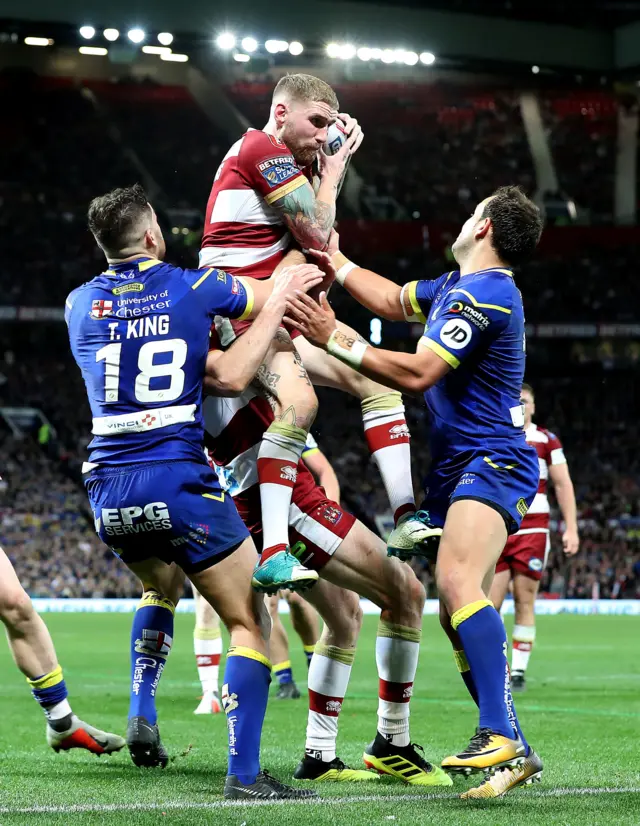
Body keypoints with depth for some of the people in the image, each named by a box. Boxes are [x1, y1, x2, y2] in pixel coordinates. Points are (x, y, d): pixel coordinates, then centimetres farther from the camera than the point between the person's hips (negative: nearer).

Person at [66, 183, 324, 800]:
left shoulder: (81, 304, 10)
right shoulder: (194, 288, 1)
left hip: (107, 492, 5)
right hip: (178, 485, -5)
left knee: (162, 585, 34)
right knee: (250, 623, 3)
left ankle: (141, 714, 18)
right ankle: (244, 773, -10)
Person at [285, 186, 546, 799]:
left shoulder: (484, 294, -15)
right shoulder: (458, 286, 17)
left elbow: (417, 373, -20)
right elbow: (392, 300, 31)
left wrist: (333, 339, -18)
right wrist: (328, 255, 32)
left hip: (492, 463, -11)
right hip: (456, 467, 11)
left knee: (456, 579, -31)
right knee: (457, 611, 7)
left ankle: (504, 740, -39)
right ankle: (505, 747, 11)